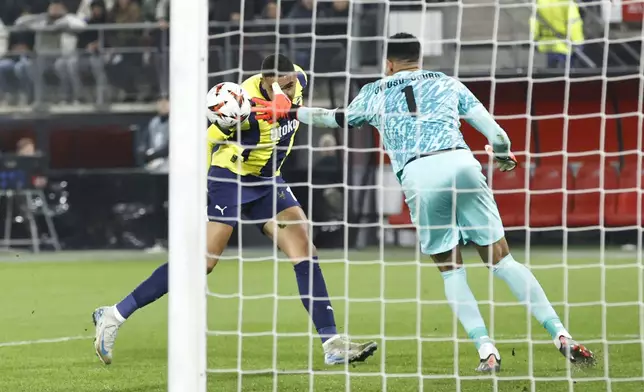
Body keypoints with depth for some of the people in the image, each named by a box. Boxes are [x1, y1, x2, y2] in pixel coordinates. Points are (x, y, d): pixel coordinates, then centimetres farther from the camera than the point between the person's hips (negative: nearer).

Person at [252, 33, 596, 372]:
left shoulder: (374, 94, 23)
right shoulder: (447, 84, 22)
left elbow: (335, 119, 39)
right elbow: (495, 133, 16)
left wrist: (290, 111, 55)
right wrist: (504, 157, 38)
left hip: (416, 177, -1)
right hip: (461, 164, 1)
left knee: (451, 270, 14)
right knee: (501, 260, 6)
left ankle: (486, 350, 0)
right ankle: (562, 337, -2)